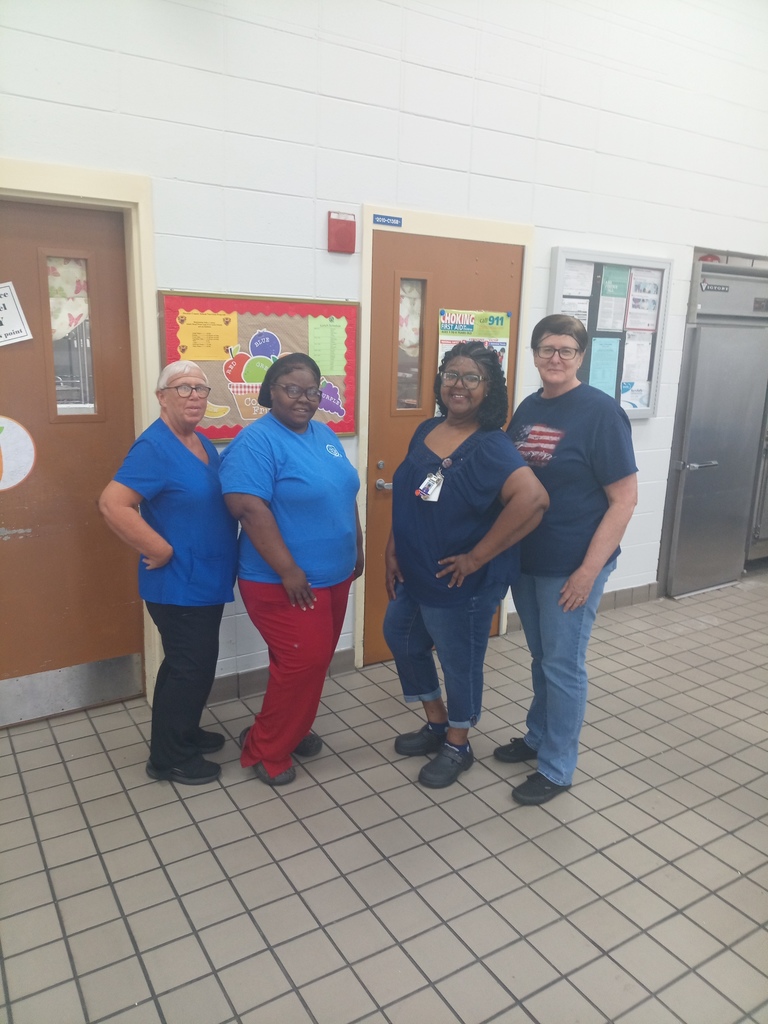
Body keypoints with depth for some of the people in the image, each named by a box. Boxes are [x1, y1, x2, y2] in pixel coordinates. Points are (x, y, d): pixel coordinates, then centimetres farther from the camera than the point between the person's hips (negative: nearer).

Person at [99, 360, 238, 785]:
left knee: (197, 662, 21)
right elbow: (112, 504, -29)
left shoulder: (203, 444, 9)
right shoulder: (154, 447, -20)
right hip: (179, 584, -9)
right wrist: (161, 551, -24)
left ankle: (184, 732, 39)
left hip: (205, 579, 9)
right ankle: (168, 757, 19)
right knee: (189, 666, 2)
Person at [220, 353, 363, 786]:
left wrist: (357, 548, 18)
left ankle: (294, 728, 37)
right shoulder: (256, 441, -16)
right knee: (302, 663, -6)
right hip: (285, 582, -8)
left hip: (333, 576, 8)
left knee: (317, 661, 16)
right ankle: (265, 748, 16)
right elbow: (249, 509, -25)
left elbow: (345, 497, 19)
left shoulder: (325, 435, 10)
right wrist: (289, 570, -25)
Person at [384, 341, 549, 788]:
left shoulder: (491, 447, -21)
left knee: (460, 663, 11)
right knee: (403, 639, 23)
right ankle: (437, 724, 46)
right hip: (413, 575, 8)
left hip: (460, 584, -8)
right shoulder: (426, 431, 3)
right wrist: (393, 551, 6)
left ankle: (458, 746, 37)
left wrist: (477, 557, -30)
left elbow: (533, 499, -36)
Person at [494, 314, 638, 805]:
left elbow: (624, 499, -15)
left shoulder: (600, 411, -13)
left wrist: (588, 570, -19)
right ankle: (538, 737, 39)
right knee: (541, 657, 20)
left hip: (571, 566, -6)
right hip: (525, 559, 6)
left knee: (563, 664, 6)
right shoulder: (528, 408, 6)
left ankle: (557, 768, 22)